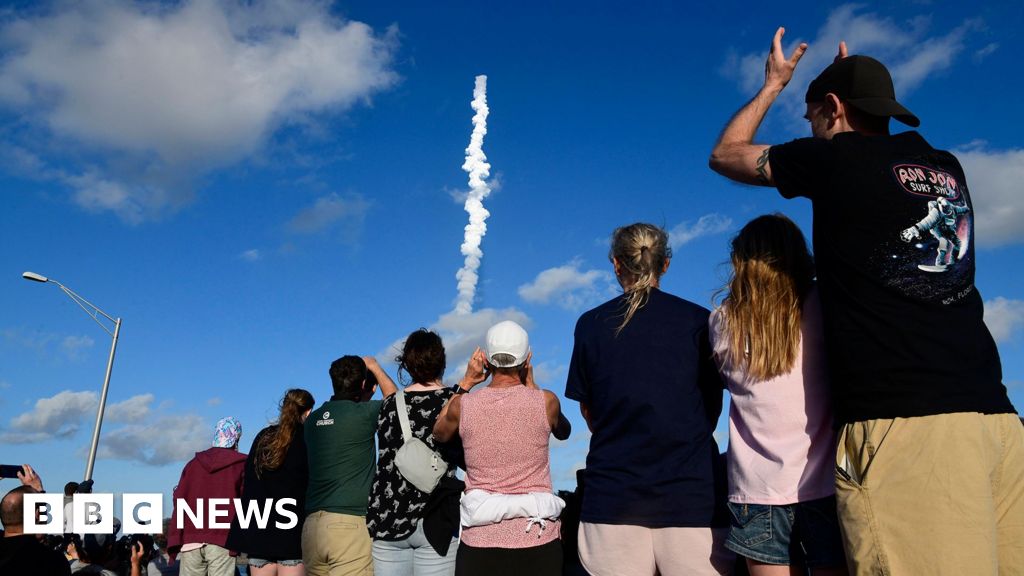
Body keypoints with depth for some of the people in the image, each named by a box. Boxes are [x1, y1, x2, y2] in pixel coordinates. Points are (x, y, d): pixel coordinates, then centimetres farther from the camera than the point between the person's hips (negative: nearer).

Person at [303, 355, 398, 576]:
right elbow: (394, 400, 15)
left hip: (312, 524, 7)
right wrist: (375, 368, 25)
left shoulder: (313, 419, 10)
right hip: (349, 524, -7)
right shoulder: (363, 413, -7)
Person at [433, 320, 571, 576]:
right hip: (538, 538, 0)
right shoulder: (546, 402, -5)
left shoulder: (463, 405, -4)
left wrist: (466, 382, 19)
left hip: (480, 539, 1)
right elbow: (563, 431, 19)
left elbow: (439, 433, 20)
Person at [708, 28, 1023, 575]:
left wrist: (772, 85, 33)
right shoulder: (946, 167, 19)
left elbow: (725, 154, 18)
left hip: (900, 421, -6)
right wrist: (858, 81, 50)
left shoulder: (835, 157, 3)